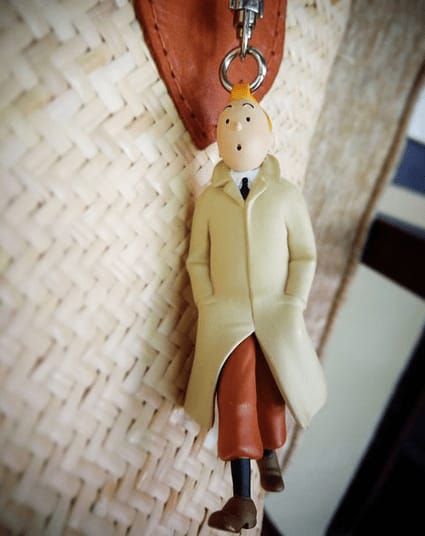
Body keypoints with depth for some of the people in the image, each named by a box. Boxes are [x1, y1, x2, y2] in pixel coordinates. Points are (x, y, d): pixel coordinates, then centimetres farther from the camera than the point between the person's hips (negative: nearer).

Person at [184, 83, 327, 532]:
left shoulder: (286, 194, 1)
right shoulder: (209, 199, 3)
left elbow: (305, 255, 2)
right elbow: (197, 259, 5)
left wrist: (294, 304, -7)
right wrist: (207, 305, -6)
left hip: (276, 314, 1)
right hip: (226, 314, 0)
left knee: (271, 391, 15)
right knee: (236, 393, -13)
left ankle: (269, 455, 44)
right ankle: (242, 499, -2)